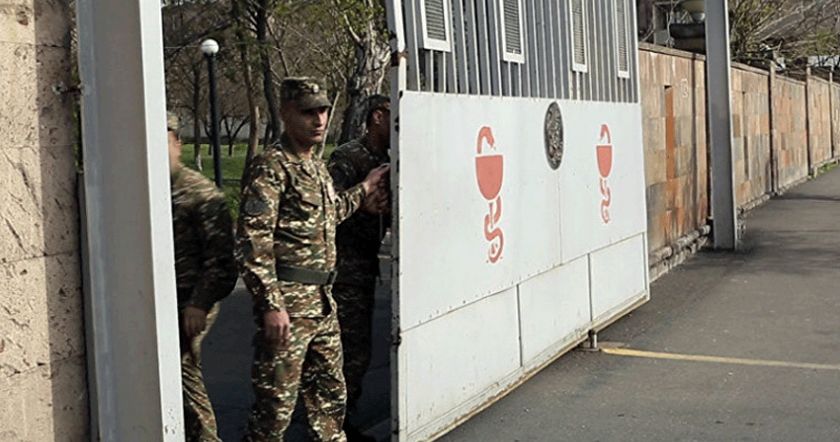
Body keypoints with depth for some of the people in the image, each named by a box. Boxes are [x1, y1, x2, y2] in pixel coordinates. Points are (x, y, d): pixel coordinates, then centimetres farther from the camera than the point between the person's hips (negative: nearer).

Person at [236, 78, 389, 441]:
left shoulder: (318, 167, 15)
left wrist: (363, 191, 30)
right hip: (287, 303, -9)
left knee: (329, 394, 19)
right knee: (277, 402, -3)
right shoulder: (271, 166, -13)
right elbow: (252, 241, -20)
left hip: (322, 302, 9)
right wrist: (271, 305, -24)